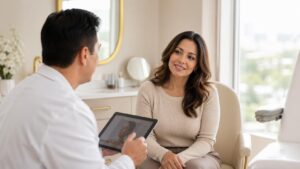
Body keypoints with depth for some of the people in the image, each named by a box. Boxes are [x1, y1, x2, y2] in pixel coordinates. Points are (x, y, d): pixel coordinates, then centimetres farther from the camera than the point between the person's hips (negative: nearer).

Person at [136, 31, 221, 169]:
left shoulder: (208, 93, -6)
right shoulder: (147, 90, -5)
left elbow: (206, 140, -8)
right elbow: (146, 137, -7)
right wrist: (163, 155, -28)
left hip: (198, 156, 1)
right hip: (159, 156, 0)